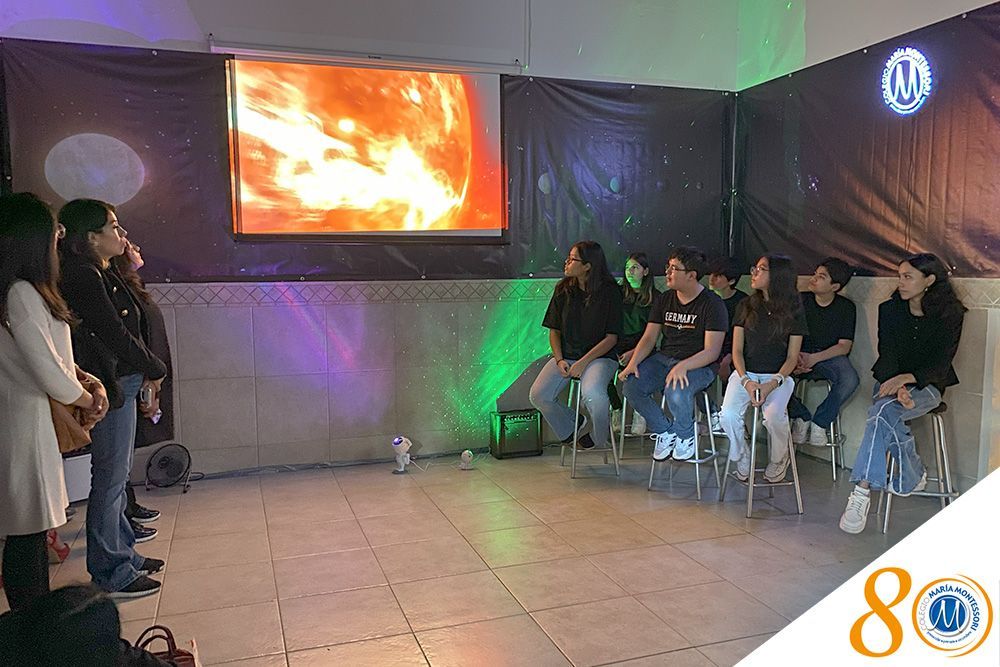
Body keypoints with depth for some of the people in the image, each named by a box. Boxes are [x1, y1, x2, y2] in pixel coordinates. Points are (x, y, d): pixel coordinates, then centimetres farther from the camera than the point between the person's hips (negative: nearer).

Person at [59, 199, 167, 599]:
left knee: (115, 475, 18)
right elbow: (115, 334, -17)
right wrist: (155, 369, -7)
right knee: (110, 477, -1)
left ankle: (122, 552, 31)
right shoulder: (84, 278, -17)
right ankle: (112, 574, 10)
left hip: (121, 382, 10)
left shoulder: (99, 274, 14)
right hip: (111, 386, -10)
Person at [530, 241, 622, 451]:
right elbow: (554, 330, 10)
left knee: (592, 394, -35)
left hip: (600, 356, -4)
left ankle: (600, 436, 0)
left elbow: (611, 338, -7)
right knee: (537, 395, -18)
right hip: (566, 355, 4)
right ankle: (569, 426, 13)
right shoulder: (563, 289, 5)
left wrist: (583, 362, -16)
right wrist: (559, 360, -7)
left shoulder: (610, 292, -7)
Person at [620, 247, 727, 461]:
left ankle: (685, 435, -3)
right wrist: (633, 362, -13)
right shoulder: (664, 299, 8)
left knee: (676, 391, -36)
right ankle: (664, 431, 3)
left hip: (699, 366, -5)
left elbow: (712, 351, -16)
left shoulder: (712, 304, -10)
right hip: (664, 359, 6)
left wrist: (682, 366, -32)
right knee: (631, 385, -20)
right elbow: (649, 338, 6)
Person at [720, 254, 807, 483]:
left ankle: (778, 459, 3)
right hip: (745, 373, 2)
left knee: (774, 417, -30)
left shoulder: (792, 311, 3)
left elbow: (792, 357, 1)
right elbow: (737, 350, 5)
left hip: (778, 376, -2)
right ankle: (742, 459, 4)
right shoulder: (746, 306, 8)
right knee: (728, 415, -25)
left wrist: (774, 383, -17)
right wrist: (746, 380, -12)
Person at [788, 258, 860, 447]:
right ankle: (801, 417, -8)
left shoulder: (846, 307, 1)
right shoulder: (800, 300, 3)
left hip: (830, 357, -1)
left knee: (850, 379, -33)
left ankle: (820, 422, -11)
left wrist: (813, 359, -20)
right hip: (799, 355, 1)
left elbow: (844, 346, -5)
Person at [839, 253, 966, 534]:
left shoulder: (950, 314, -3)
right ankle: (914, 475, -9)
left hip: (926, 386, -3)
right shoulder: (890, 310, 4)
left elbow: (940, 364, -9)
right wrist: (898, 388, -23)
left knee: (882, 411, -33)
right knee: (884, 414, -32)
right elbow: (887, 355, -4)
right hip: (891, 381, 3)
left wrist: (906, 379, -29)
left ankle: (863, 491, -30)